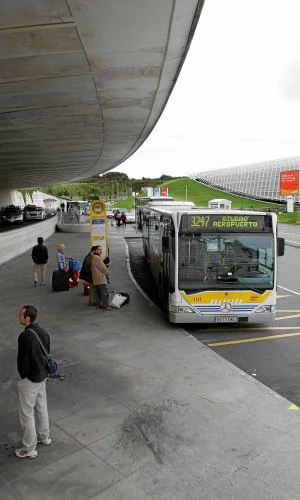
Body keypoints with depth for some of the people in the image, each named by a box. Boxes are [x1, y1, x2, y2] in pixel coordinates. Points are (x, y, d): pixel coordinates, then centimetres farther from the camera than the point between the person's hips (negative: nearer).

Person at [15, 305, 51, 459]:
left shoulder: (25, 336, -26)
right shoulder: (43, 332, -1)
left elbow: (22, 360, -21)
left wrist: (23, 375, -4)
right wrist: (43, 369, 15)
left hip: (30, 379, -8)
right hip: (42, 376, 8)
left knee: (26, 414, 8)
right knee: (41, 408, 24)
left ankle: (29, 449, 21)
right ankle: (44, 437, 41)